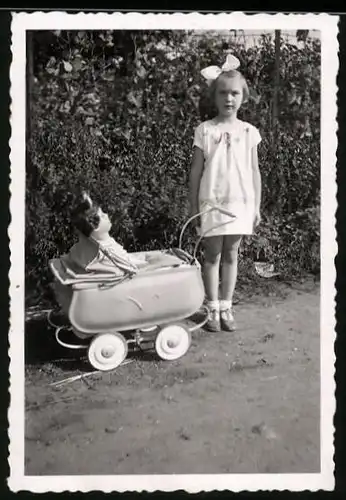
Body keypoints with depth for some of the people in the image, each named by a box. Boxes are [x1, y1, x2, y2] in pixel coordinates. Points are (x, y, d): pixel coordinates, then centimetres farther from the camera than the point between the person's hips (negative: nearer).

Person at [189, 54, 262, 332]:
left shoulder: (249, 132, 4)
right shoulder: (205, 130, -1)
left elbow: (254, 171, 7)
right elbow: (196, 171, 1)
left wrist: (257, 206, 5)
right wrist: (194, 207, -1)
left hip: (240, 204, 2)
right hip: (212, 203, -1)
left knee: (231, 255, 9)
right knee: (212, 256, 6)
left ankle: (226, 308, 20)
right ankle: (213, 309, 16)